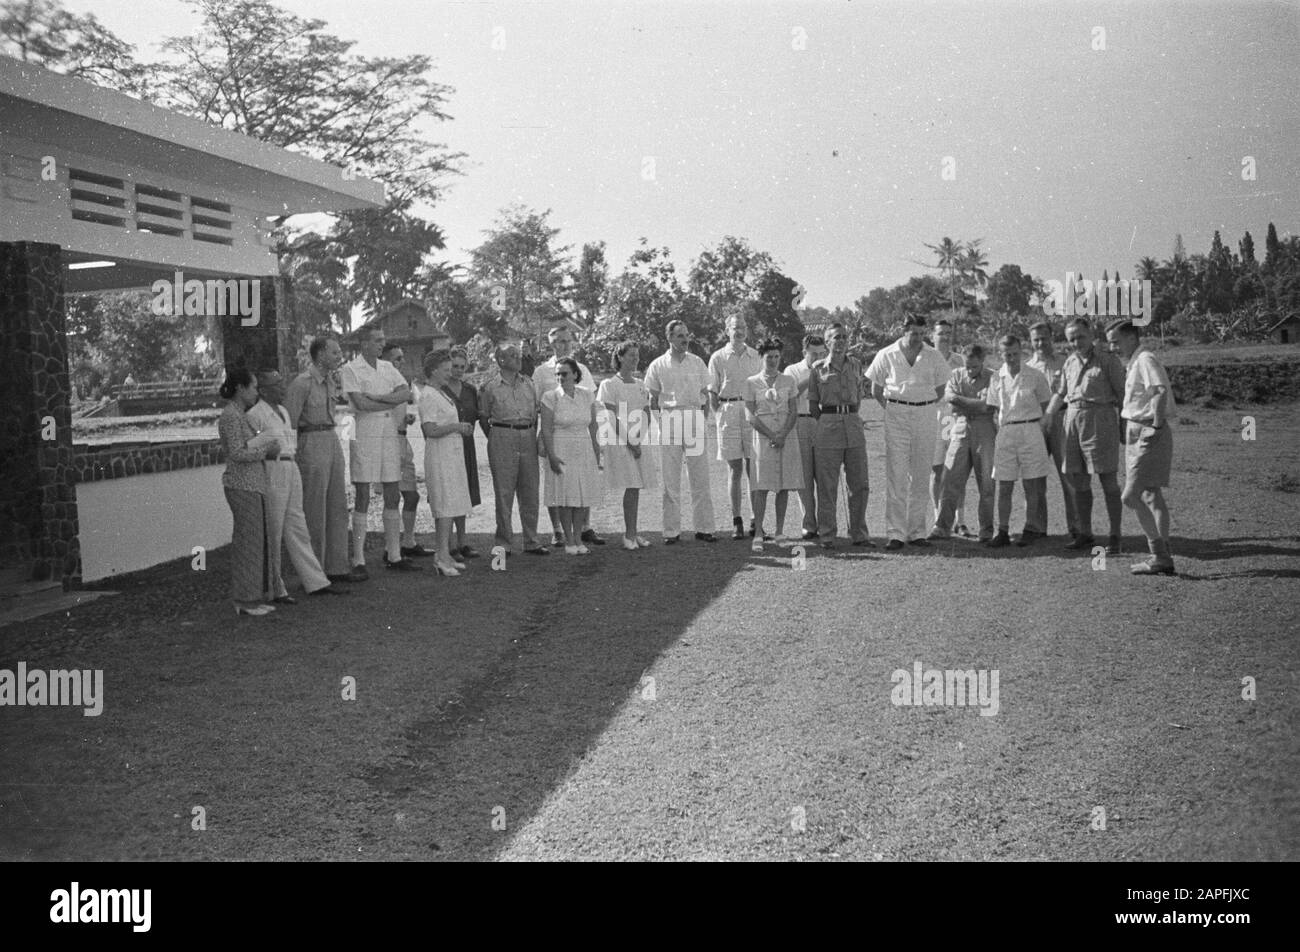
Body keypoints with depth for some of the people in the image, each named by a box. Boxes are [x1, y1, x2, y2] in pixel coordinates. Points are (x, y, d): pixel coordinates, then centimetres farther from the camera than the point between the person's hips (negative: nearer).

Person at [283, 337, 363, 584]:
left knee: (338, 508, 10)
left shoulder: (330, 380, 12)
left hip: (333, 441, 8)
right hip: (312, 445, -8)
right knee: (314, 511, -2)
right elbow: (288, 423, -13)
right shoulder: (302, 383, -13)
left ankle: (336, 567, 18)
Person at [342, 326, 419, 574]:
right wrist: (393, 402, -4)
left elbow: (406, 393, 2)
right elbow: (360, 403, -15)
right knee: (363, 498, -4)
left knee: (393, 496, 8)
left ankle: (394, 555, 15)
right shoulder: (350, 368, -4)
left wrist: (376, 397, -11)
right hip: (365, 432, -6)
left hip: (390, 431, 6)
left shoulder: (387, 367, 15)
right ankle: (358, 559, 0)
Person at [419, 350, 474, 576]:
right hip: (440, 456, -10)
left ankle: (444, 553, 14)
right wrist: (456, 426, -15)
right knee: (446, 506, -12)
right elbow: (430, 430, -21)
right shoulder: (428, 396, -14)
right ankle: (442, 557, -11)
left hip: (452, 455, 10)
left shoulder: (439, 394, 18)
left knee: (449, 507, 10)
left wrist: (461, 428, 12)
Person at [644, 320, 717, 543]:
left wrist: (703, 421, 2)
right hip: (669, 421, -2)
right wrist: (658, 424, -2)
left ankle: (703, 528, 6)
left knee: (700, 478, 1)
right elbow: (653, 399, 7)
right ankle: (671, 531, 5)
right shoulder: (658, 365, 4)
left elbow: (705, 396, 13)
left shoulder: (697, 363, 11)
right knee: (670, 479, 0)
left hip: (694, 419, 2)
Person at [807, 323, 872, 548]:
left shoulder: (856, 365, 11)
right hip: (827, 427, -3)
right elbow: (812, 403, 7)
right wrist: (825, 422, 6)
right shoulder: (818, 369, 2)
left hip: (854, 424, 3)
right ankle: (827, 535, 6)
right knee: (827, 485, -2)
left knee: (859, 484, 3)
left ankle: (859, 534, 12)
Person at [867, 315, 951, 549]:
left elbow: (940, 390, 14)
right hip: (896, 417, -2)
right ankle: (895, 534, -7)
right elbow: (876, 391, 8)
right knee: (896, 476, -7)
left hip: (925, 417, 2)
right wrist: (891, 409, 3)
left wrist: (926, 407, 6)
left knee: (921, 477, 5)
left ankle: (918, 532, 11)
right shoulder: (887, 356, 0)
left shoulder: (933, 357, 4)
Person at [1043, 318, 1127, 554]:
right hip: (1073, 419, 6)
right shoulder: (1070, 362, 15)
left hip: (1100, 418, -6)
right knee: (1078, 479, 8)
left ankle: (1115, 537, 0)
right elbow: (1060, 394, 23)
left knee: (1108, 480, -4)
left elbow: (1121, 393, -5)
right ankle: (1084, 534, 17)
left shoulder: (1108, 360, -3)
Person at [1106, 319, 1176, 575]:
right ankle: (1163, 556, 18)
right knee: (1151, 496, 12)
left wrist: (1157, 426, -26)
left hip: (1148, 435, -10)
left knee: (1131, 496, -12)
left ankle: (1160, 555, -7)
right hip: (1137, 434, 10)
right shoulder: (1135, 363, 17)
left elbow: (1161, 391, -28)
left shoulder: (1145, 360, -13)